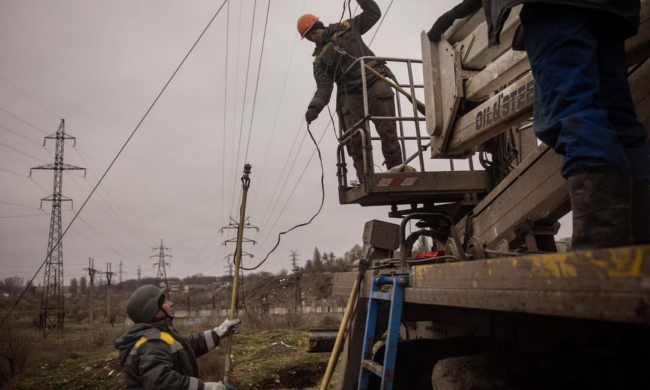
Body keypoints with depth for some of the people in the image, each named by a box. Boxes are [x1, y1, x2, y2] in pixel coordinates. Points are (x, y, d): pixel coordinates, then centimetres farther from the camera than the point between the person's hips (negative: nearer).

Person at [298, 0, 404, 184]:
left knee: (388, 131, -11)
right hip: (350, 94, 1)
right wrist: (315, 107, -16)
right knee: (356, 140, -13)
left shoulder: (347, 27, 18)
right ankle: (365, 180, -15)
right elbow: (324, 87, 2)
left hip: (375, 82, -1)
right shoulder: (320, 59, 14)